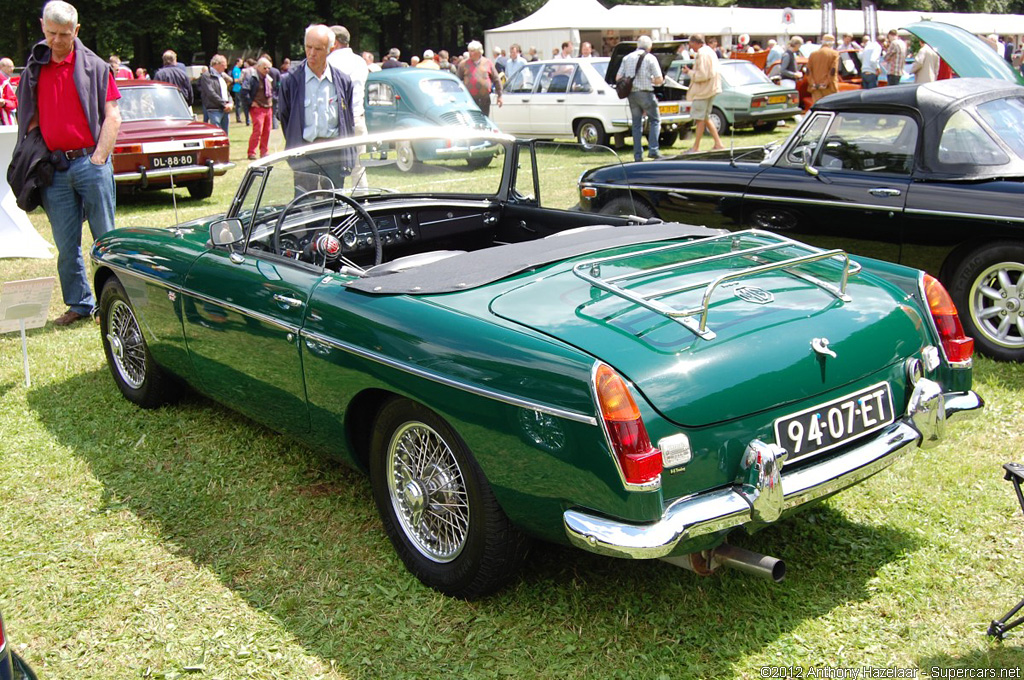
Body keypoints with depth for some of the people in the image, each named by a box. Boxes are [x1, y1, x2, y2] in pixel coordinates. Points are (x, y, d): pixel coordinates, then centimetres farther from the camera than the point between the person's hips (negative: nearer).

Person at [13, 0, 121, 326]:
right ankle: (79, 303, 16)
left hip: (90, 162, -3)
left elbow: (112, 116, -2)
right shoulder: (34, 69, 12)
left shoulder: (94, 66, 2)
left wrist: (99, 158, -11)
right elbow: (30, 119, 18)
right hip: (54, 169, 4)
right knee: (66, 244, 6)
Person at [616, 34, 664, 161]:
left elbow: (618, 78, 5)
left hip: (631, 94, 4)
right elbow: (659, 80, -7)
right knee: (655, 120, 7)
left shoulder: (627, 58, 10)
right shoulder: (650, 58, -2)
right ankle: (653, 150, -5)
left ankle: (638, 154, 7)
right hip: (645, 93, -4)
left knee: (636, 124, 10)